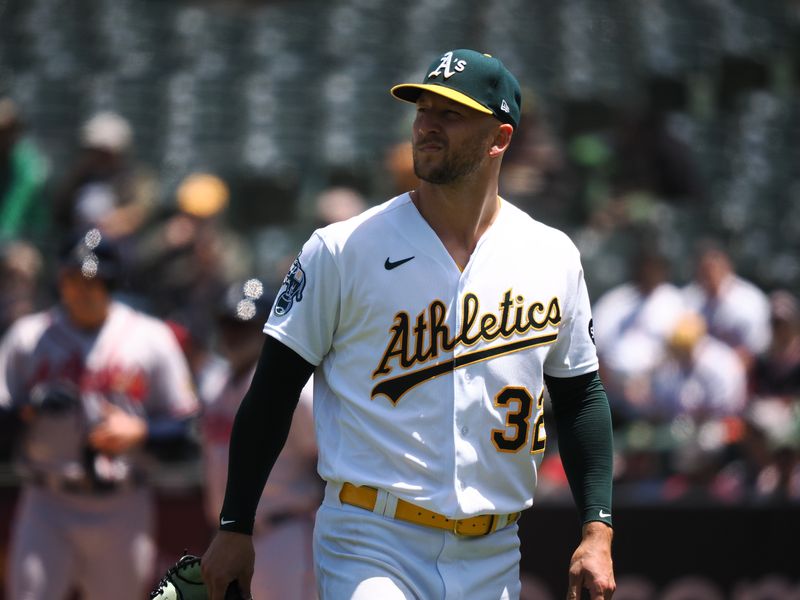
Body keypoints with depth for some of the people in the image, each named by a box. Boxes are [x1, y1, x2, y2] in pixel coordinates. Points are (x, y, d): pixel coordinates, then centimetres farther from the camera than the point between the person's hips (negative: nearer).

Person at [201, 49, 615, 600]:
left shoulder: (554, 258, 7)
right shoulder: (343, 250, -2)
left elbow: (581, 397, 14)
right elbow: (273, 391, 0)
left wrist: (597, 531, 4)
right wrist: (235, 529, -3)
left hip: (491, 556, 4)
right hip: (369, 546, -4)